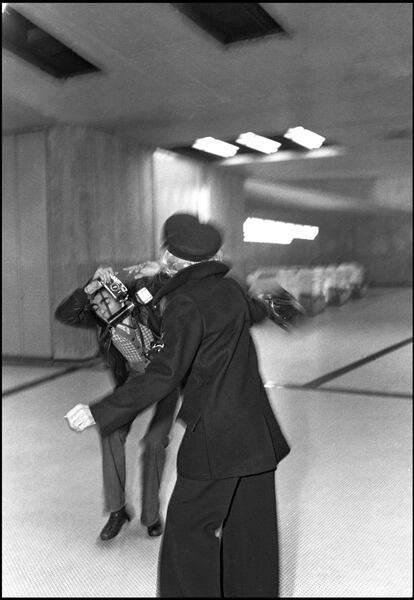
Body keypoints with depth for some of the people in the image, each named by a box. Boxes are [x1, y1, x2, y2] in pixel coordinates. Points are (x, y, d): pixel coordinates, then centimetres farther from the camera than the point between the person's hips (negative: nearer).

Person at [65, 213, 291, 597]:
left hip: (215, 435, -8)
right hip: (256, 430, 8)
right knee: (251, 528, 17)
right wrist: (264, 305, 58)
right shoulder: (229, 288, 8)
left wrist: (100, 413, -25)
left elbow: (165, 374, -24)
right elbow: (253, 312, 33)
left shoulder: (185, 304, -15)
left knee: (189, 528, 4)